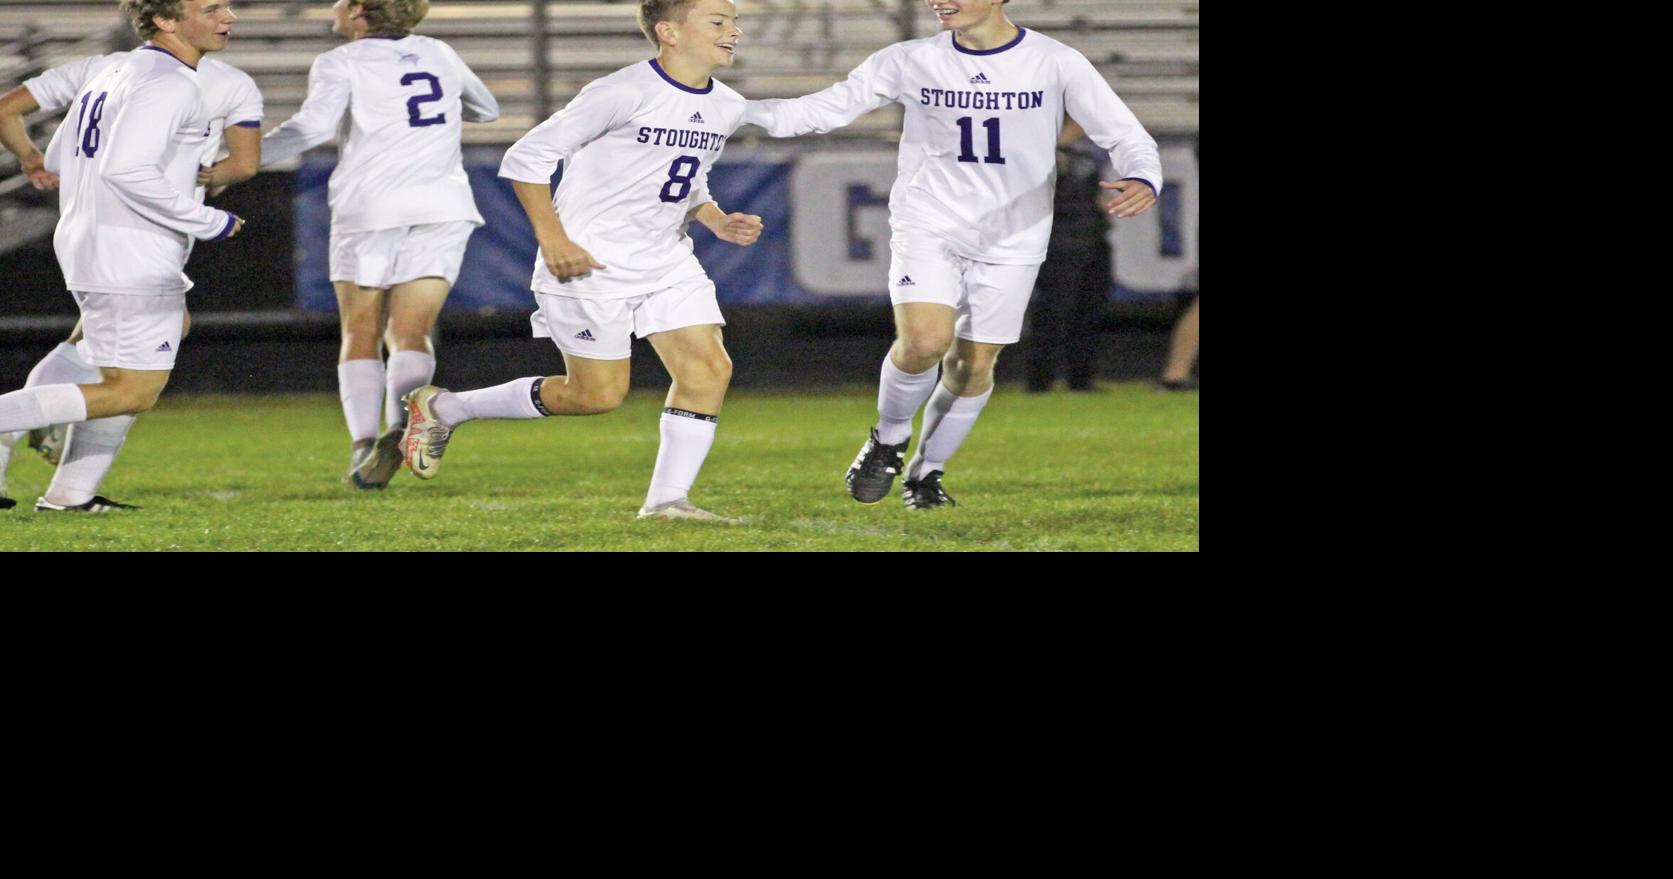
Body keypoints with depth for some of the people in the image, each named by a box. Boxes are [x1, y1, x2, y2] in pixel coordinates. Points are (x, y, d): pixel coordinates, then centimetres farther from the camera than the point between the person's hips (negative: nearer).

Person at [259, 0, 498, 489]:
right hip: (443, 208, 3)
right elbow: (486, 110, 32)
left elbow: (314, 126, -15)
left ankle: (363, 440, -9)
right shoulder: (438, 55, 17)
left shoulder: (341, 64, 2)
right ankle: (403, 424, -26)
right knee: (411, 335, 0)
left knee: (360, 336, 8)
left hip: (370, 209, -3)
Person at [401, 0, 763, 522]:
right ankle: (443, 409, 15)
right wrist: (552, 238, -19)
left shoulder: (726, 108, 5)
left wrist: (717, 221, 2)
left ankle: (667, 500, -1)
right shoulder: (623, 94, -19)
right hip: (590, 264, -7)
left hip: (665, 261, 7)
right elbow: (527, 158, -14)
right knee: (599, 393, -2)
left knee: (708, 367, -8)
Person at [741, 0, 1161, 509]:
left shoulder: (1055, 65, -6)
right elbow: (826, 109, 2)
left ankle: (927, 473, 26)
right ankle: (889, 438, 7)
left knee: (973, 365, 3)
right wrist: (742, 112, -10)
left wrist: (1143, 180, -28)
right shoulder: (910, 63, -2)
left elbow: (1125, 136, -6)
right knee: (924, 341, -21)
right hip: (928, 230, -1)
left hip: (1011, 241, 1)